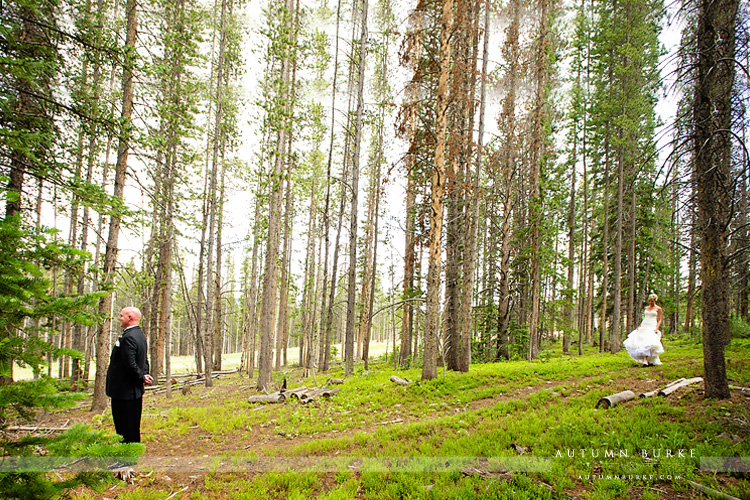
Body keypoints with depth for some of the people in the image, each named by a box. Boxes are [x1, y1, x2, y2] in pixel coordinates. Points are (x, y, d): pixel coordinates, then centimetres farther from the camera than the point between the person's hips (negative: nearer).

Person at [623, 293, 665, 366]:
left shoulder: (658, 309, 4)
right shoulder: (646, 308, 17)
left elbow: (659, 320, 1)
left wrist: (657, 328, -13)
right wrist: (639, 326, 13)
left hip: (652, 327, -5)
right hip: (643, 326, 5)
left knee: (648, 342, -22)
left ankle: (645, 360, -29)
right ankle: (646, 360, 3)